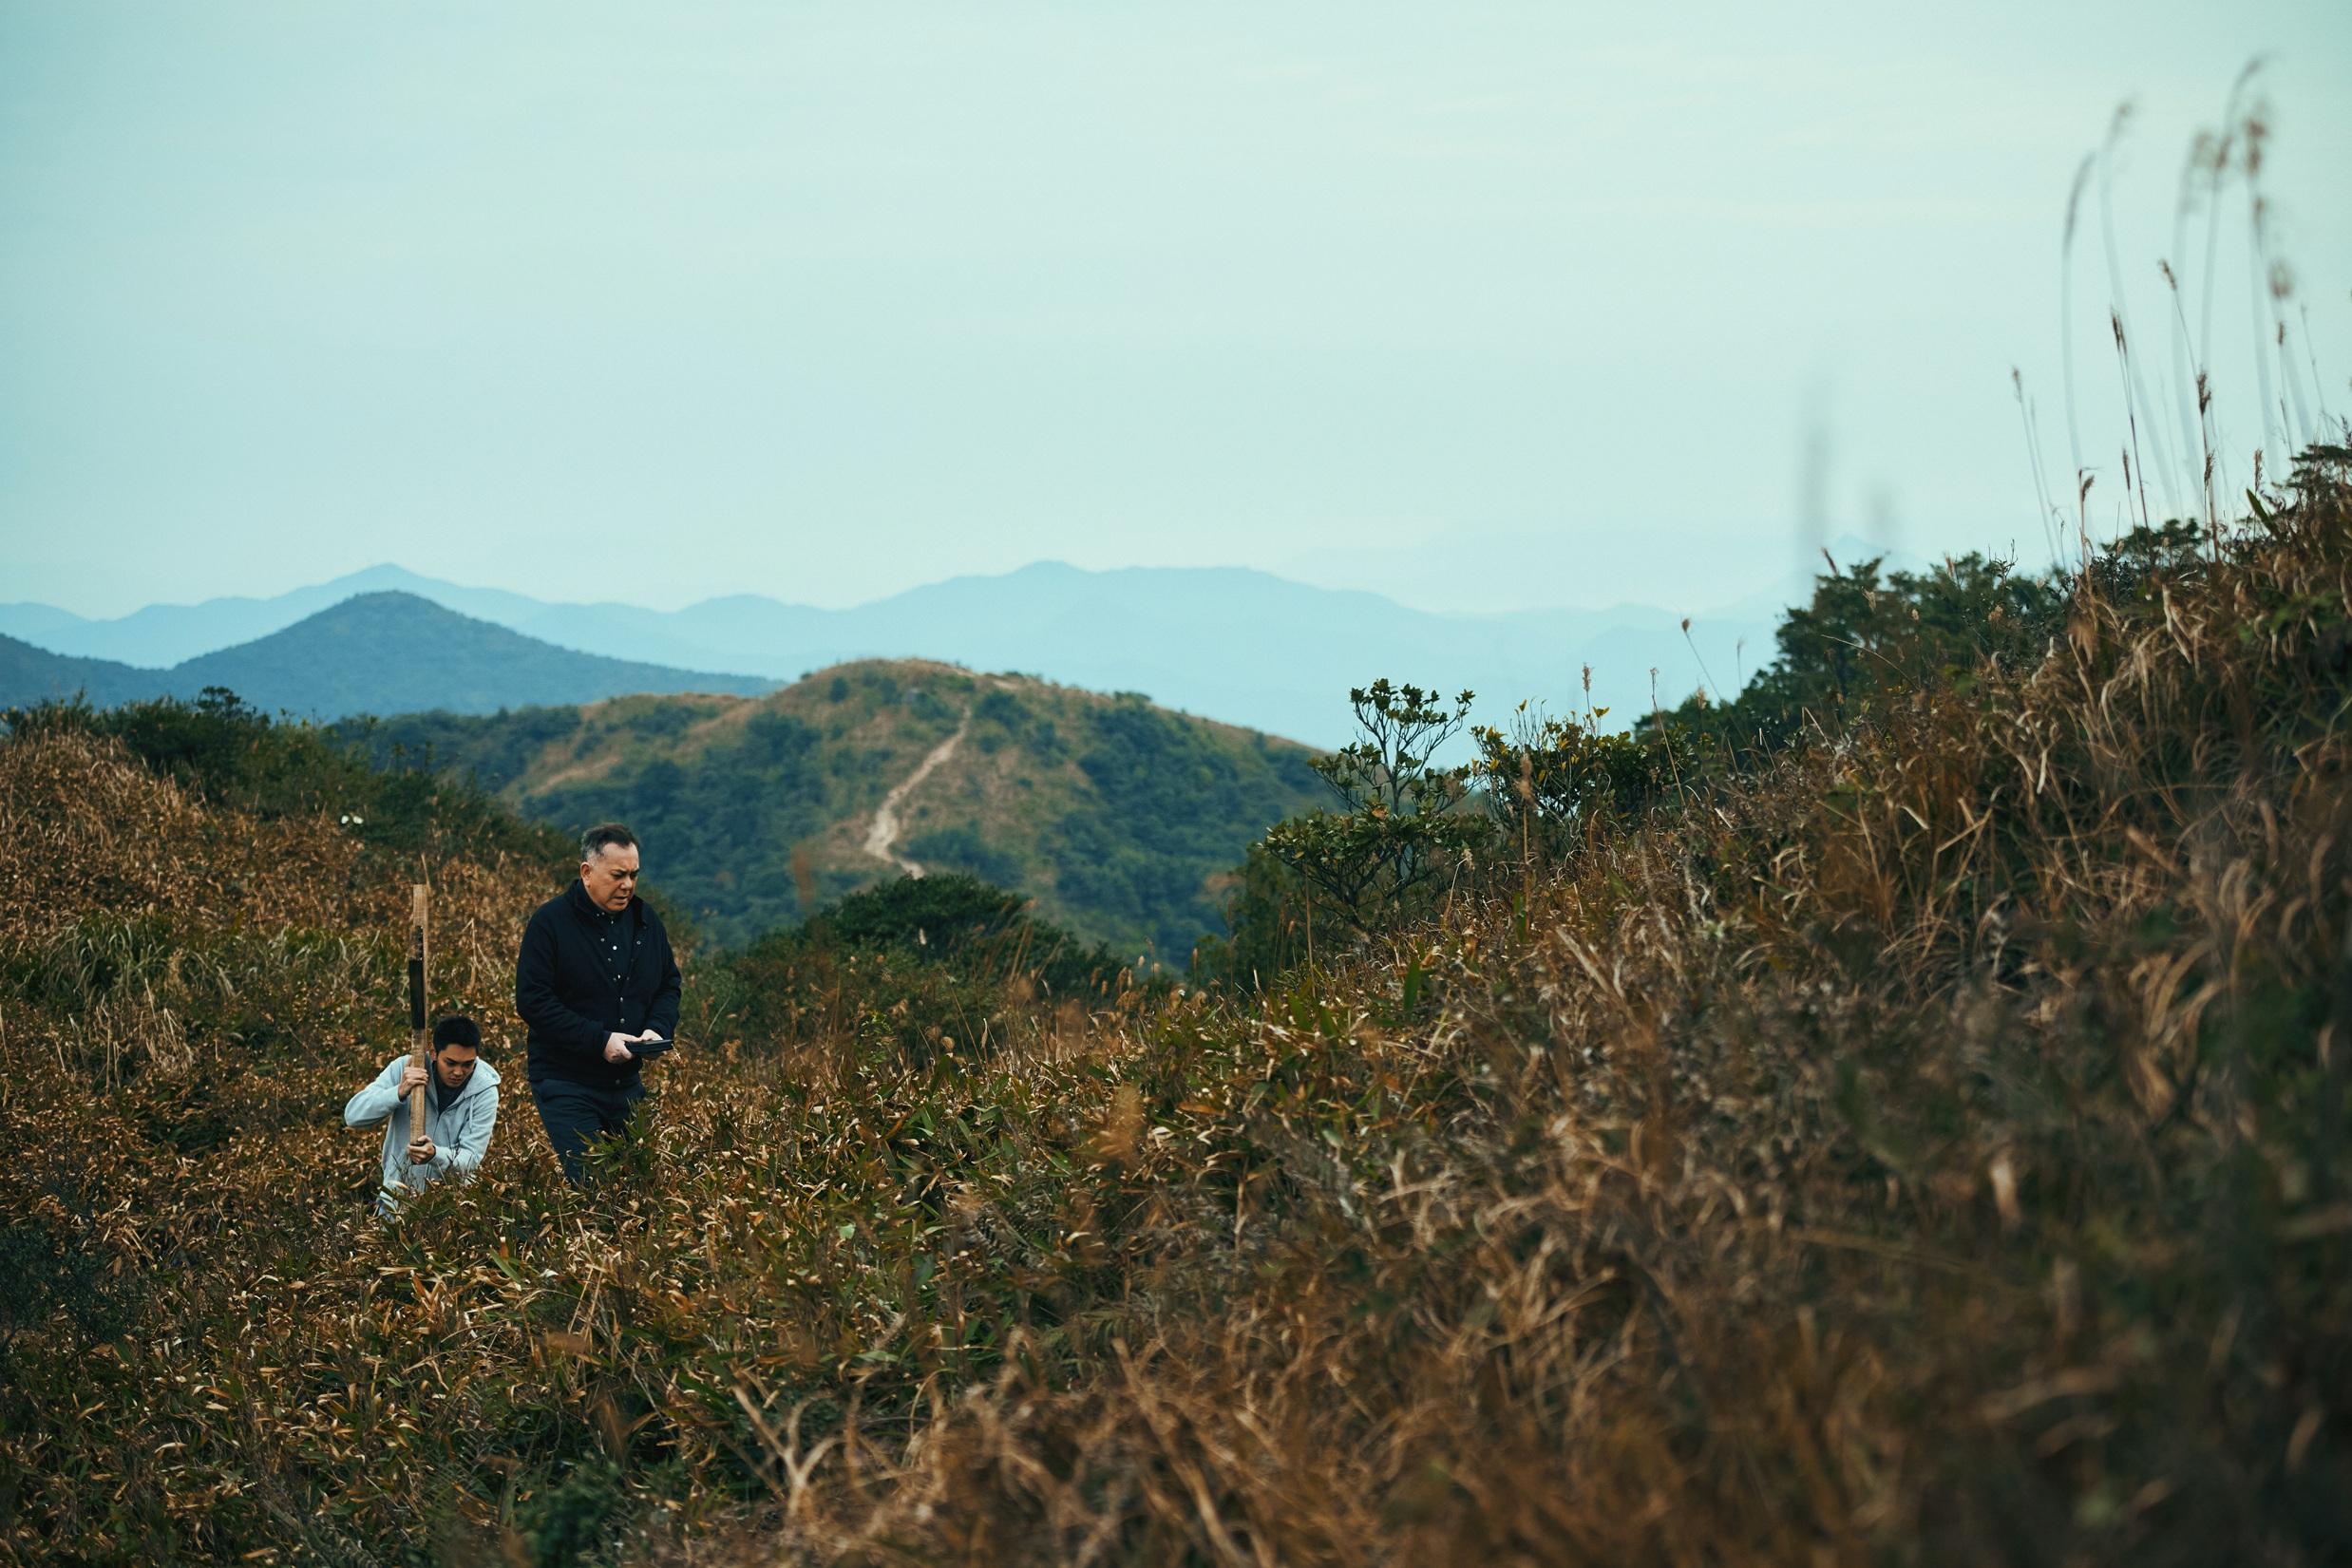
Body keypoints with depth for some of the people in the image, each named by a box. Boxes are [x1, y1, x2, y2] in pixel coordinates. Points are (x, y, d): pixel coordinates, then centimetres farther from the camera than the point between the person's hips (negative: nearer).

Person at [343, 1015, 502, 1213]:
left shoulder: (484, 1090, -10)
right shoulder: (405, 1068, -8)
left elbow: (470, 1158, -13)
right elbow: (353, 1115, -12)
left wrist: (435, 1155, -35)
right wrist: (399, 1092, -28)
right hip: (399, 1195, 0)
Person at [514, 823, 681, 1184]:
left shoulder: (646, 922, 9)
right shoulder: (550, 922, -9)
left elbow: (669, 986, 20)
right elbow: (532, 1001, -14)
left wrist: (657, 1029, -3)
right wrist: (599, 1040, -19)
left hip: (627, 1083, 6)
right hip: (566, 1083, -6)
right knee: (589, 1183, -14)